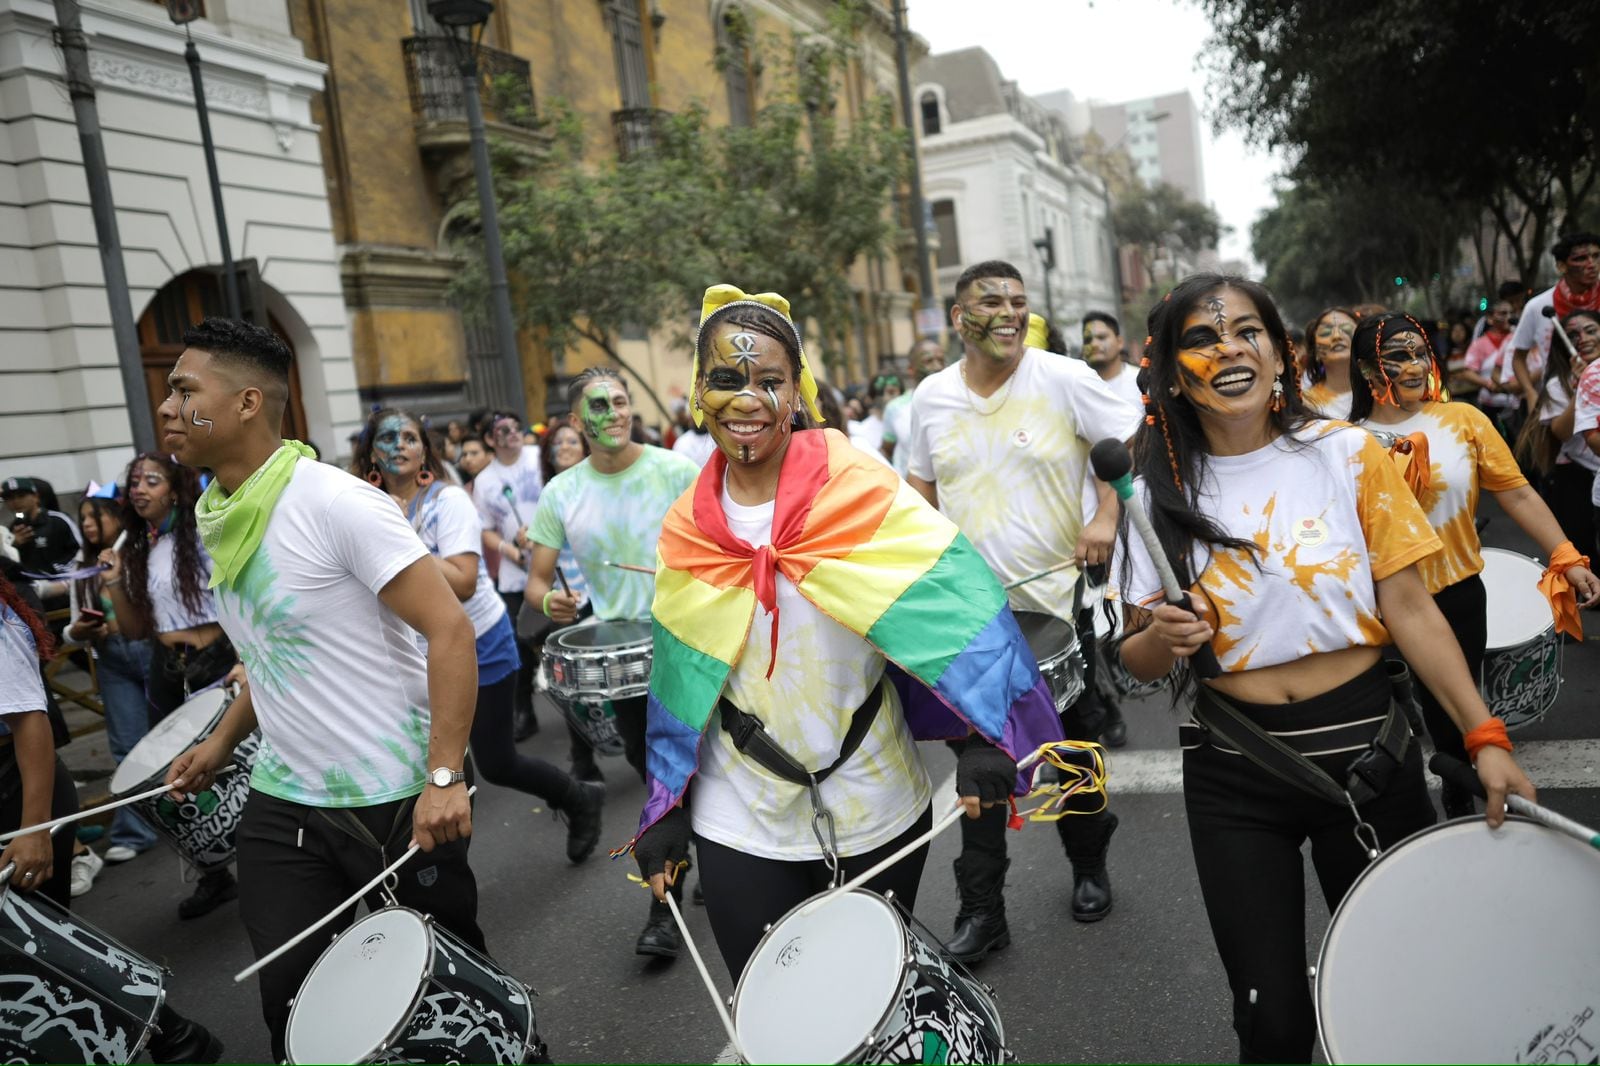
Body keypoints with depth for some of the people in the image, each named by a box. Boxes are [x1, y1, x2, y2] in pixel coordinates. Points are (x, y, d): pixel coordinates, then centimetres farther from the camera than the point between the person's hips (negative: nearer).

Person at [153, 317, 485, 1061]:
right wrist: (224, 739, 12)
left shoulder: (336, 503, -19)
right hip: (282, 801, 7)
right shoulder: (214, 514, 7)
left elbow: (450, 629, -22)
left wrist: (444, 776, -25)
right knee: (286, 993, 9)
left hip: (396, 799, -6)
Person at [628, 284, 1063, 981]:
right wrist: (664, 817, 8)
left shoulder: (860, 491, -11)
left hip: (875, 811, -2)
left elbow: (961, 608, -15)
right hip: (740, 823, 2)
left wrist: (986, 740, -24)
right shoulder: (687, 530, 0)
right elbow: (679, 684, 7)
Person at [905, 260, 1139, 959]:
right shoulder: (932, 397, 3)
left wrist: (1106, 516, -17)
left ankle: (1089, 866, 40)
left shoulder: (1064, 379, -8)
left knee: (1074, 745, 14)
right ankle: (981, 909, 16)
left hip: (1058, 597, -2)